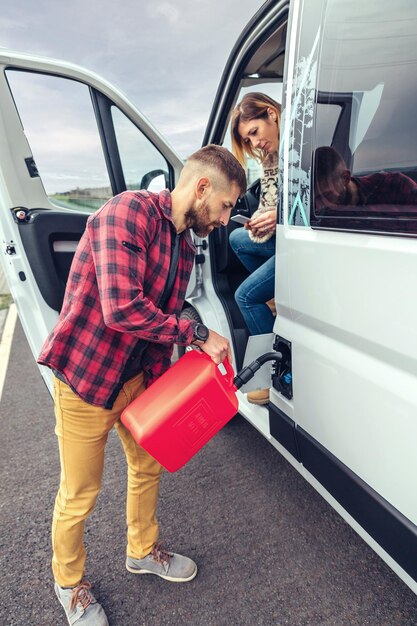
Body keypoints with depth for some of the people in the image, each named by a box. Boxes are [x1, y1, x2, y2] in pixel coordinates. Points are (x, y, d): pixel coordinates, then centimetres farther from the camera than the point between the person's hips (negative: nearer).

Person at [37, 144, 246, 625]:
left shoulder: (184, 246, 7)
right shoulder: (129, 211, -19)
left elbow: (162, 319, 10)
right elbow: (122, 308, -30)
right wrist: (197, 334, -21)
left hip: (137, 377, 8)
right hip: (85, 378, -7)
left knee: (148, 465, 22)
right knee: (79, 494, 11)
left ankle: (142, 551, 50)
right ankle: (69, 582, 43)